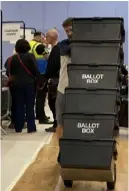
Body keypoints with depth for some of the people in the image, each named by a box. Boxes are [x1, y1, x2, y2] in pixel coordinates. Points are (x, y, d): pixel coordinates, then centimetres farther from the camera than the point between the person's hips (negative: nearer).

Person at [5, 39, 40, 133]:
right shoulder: (30, 56, -5)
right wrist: (37, 81, -1)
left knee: (18, 106, 8)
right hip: (29, 84, -3)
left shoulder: (12, 59, 4)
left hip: (16, 85, 3)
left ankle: (18, 128, 11)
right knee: (30, 106, 3)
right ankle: (31, 128, 3)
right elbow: (36, 71, -9)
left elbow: (9, 72, 8)